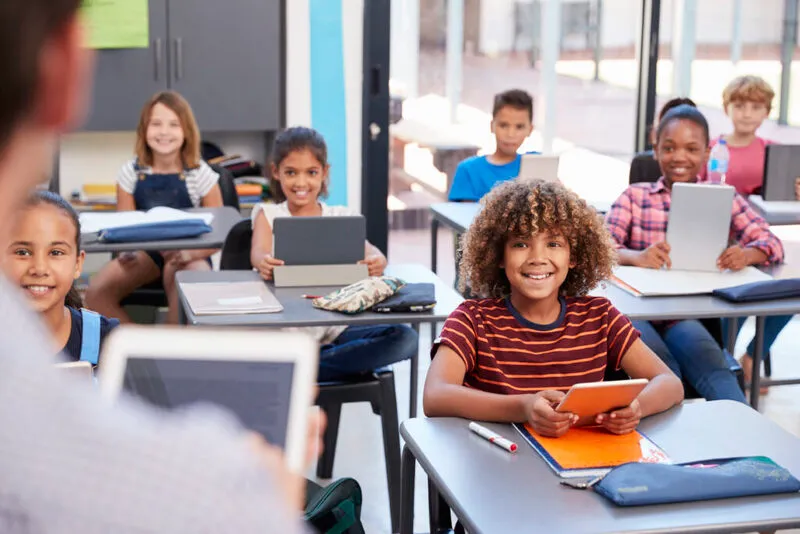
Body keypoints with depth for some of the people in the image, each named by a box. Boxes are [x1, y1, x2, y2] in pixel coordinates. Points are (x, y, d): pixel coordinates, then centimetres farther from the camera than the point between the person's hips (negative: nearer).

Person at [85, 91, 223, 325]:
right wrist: (126, 251, -19)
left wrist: (189, 253, -23)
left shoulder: (201, 174, -4)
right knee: (96, 292, -22)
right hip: (144, 251, 3)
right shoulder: (131, 172, 2)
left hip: (189, 256, -3)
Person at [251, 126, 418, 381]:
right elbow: (258, 252, -10)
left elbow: (367, 249, -5)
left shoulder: (341, 217, 14)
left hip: (335, 325, 3)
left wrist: (376, 261, -31)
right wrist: (263, 262, -36)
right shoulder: (268, 214, 11)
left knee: (405, 338, -25)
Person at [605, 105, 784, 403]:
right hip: (637, 308, 0)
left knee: (713, 369, -33)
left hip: (688, 313, 0)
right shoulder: (635, 196, 11)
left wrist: (746, 254, -24)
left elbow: (772, 244, 2)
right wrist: (636, 256, -29)